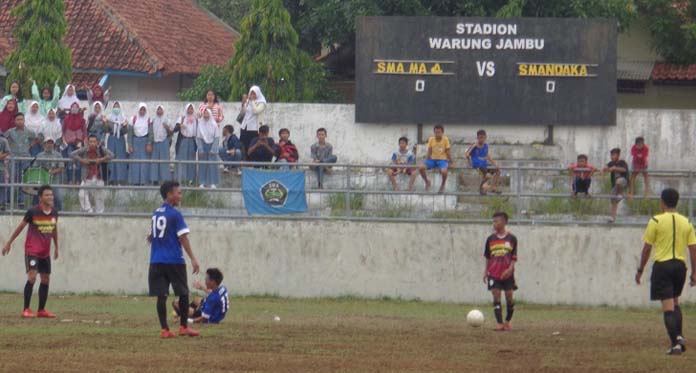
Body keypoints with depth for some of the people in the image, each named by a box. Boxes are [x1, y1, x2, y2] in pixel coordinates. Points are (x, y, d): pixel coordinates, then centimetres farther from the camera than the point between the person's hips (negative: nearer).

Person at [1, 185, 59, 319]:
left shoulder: (54, 213, 2)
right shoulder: (32, 212, -13)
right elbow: (21, 227, -2)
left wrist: (56, 247, 25)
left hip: (45, 252, 6)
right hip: (32, 251, -6)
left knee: (46, 279, 8)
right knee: (32, 277, -17)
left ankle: (41, 310, 19)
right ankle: (26, 310, -13)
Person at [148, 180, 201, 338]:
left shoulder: (156, 214, 12)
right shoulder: (175, 214, -8)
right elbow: (183, 238, -13)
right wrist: (193, 259, -14)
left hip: (156, 261, 6)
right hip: (174, 260, -6)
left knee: (161, 295, 2)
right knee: (183, 293, 8)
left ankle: (164, 329, -2)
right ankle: (184, 327, 10)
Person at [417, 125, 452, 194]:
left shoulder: (445, 139, -7)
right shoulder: (431, 139, -1)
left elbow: (448, 152, -1)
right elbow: (429, 152, 6)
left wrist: (451, 162, -1)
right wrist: (426, 161, 3)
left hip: (442, 159, -3)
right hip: (433, 159, 3)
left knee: (444, 171, -36)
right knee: (421, 167, -24)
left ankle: (442, 185, -2)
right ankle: (427, 182, 4)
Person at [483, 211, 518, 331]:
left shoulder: (512, 238, -1)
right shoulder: (491, 239, 6)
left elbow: (514, 257, -1)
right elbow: (488, 257, 12)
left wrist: (510, 269, -15)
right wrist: (486, 271, 7)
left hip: (507, 274, -1)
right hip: (494, 273, 1)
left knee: (509, 297, 2)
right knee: (496, 296, -7)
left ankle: (508, 321, 22)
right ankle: (500, 324, -10)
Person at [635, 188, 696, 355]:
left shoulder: (656, 221, -6)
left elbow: (647, 249, -3)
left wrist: (640, 270, 6)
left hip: (662, 265, -4)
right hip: (680, 265, 4)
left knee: (668, 307, -4)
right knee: (675, 302, 23)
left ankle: (675, 343, -11)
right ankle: (679, 336, 7)